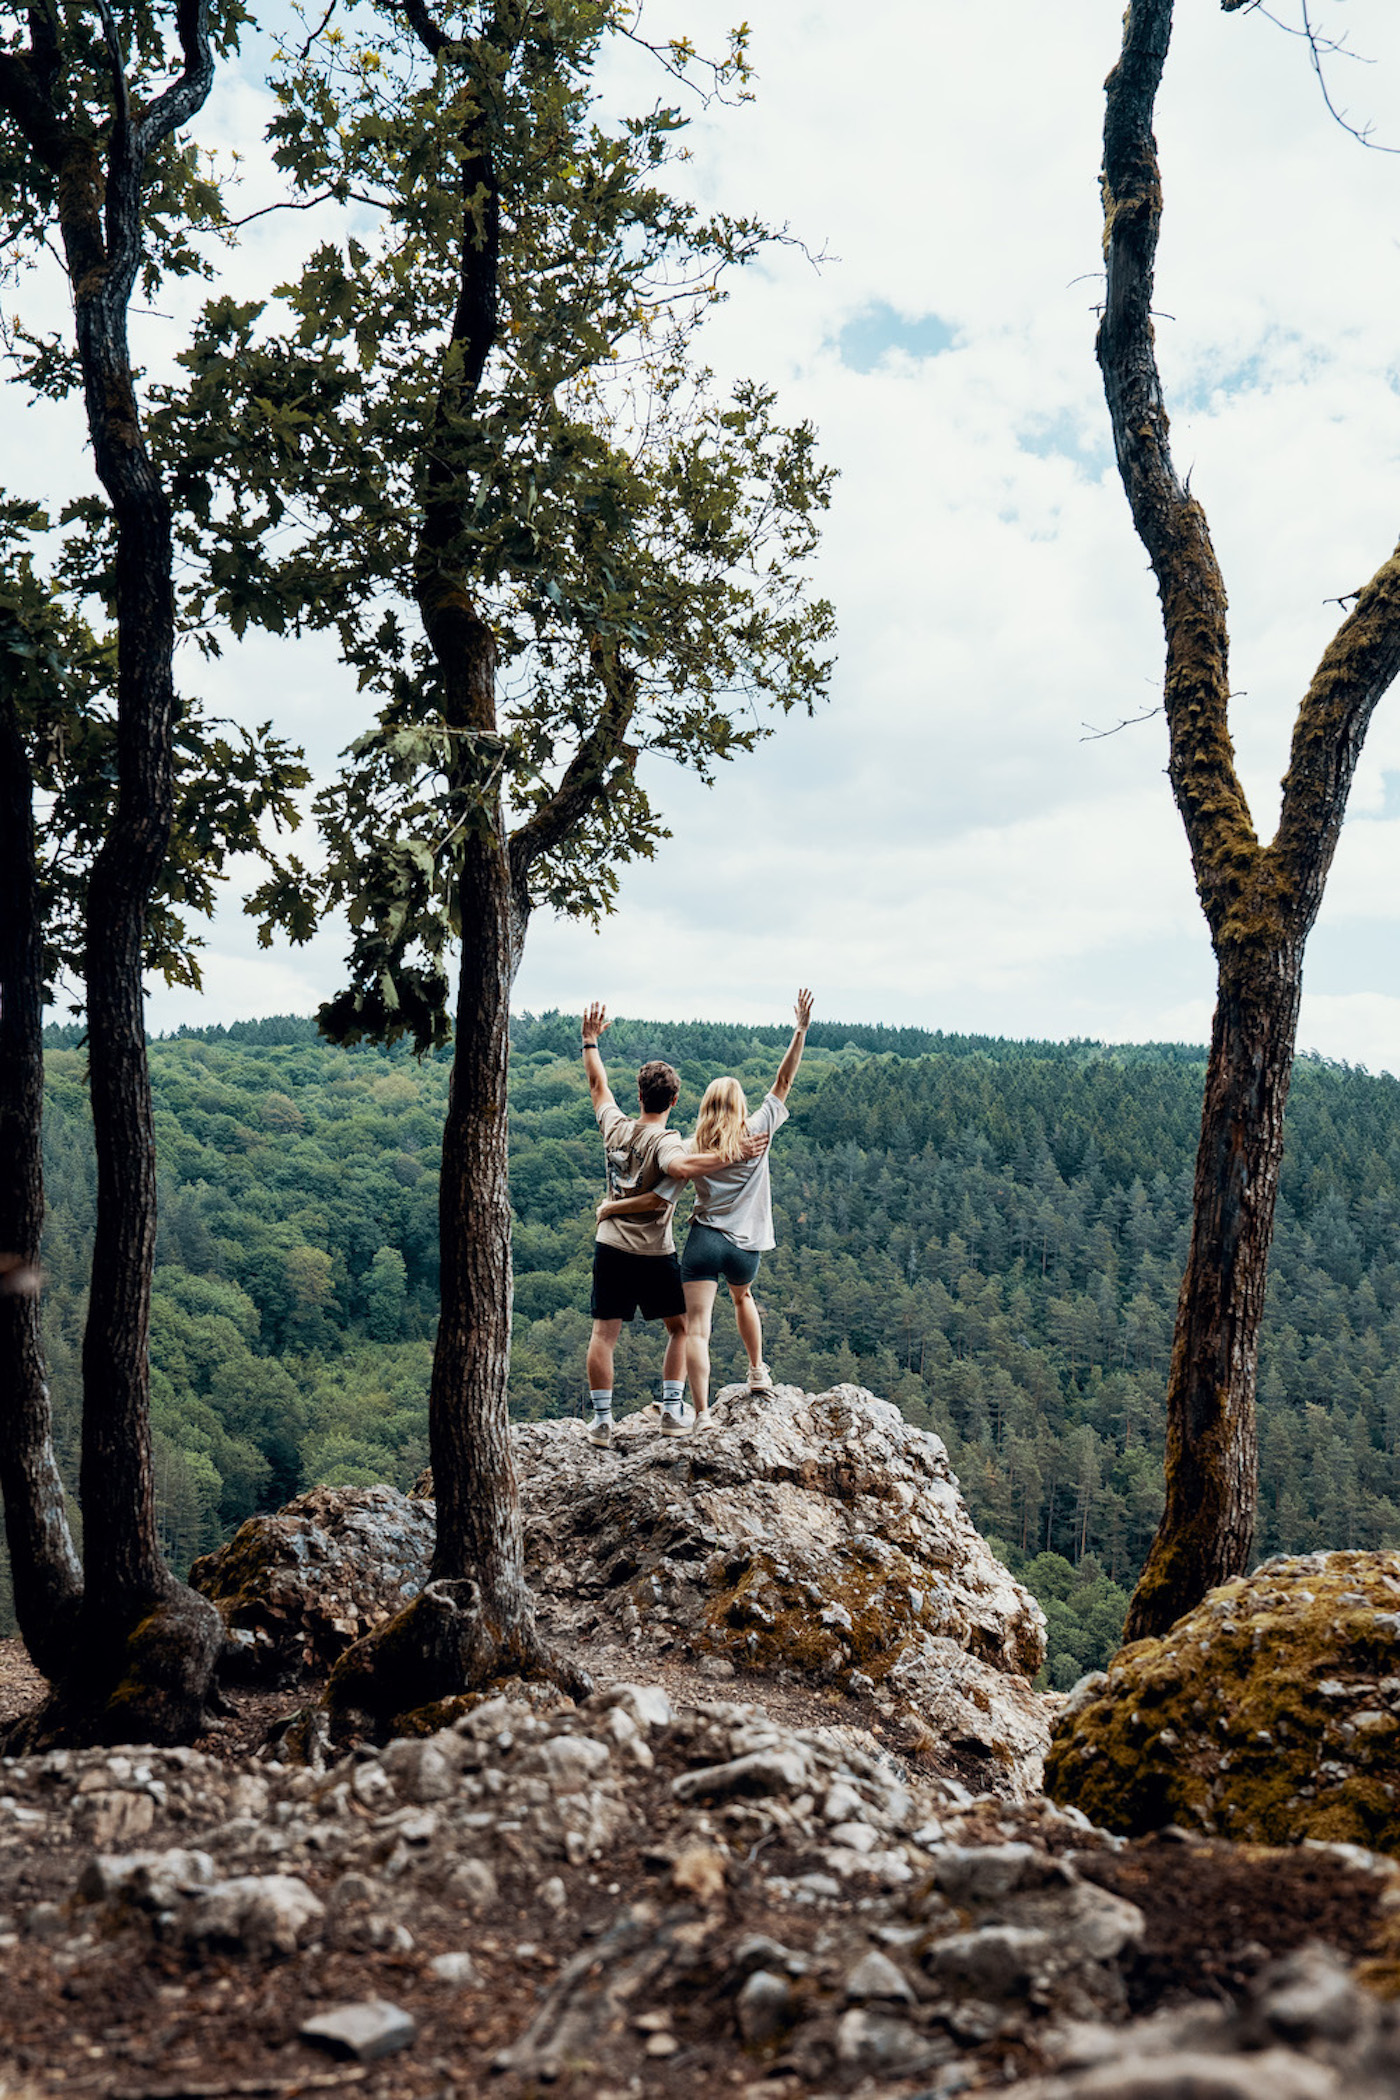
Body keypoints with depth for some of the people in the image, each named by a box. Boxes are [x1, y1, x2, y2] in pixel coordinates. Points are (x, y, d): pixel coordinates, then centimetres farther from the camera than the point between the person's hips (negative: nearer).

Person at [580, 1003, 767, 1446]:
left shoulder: (615, 1127, 1)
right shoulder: (664, 1141, -15)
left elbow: (598, 1085, 18)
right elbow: (679, 1166, -40)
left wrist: (591, 1040, 29)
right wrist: (730, 1156, -39)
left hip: (609, 1247, 4)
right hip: (653, 1255, -4)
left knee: (603, 1334, 6)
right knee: (680, 1328, 14)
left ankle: (602, 1420, 8)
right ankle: (672, 1411, 12)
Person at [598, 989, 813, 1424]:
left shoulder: (691, 1150, -3)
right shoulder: (757, 1133, 0)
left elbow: (657, 1199, -7)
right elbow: (782, 1084, 6)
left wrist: (610, 1208, 5)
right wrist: (801, 1030, 8)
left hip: (705, 1240, -3)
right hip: (746, 1246, 3)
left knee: (696, 1329, -5)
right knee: (742, 1296, 35)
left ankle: (702, 1415, -15)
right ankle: (758, 1371, 46)